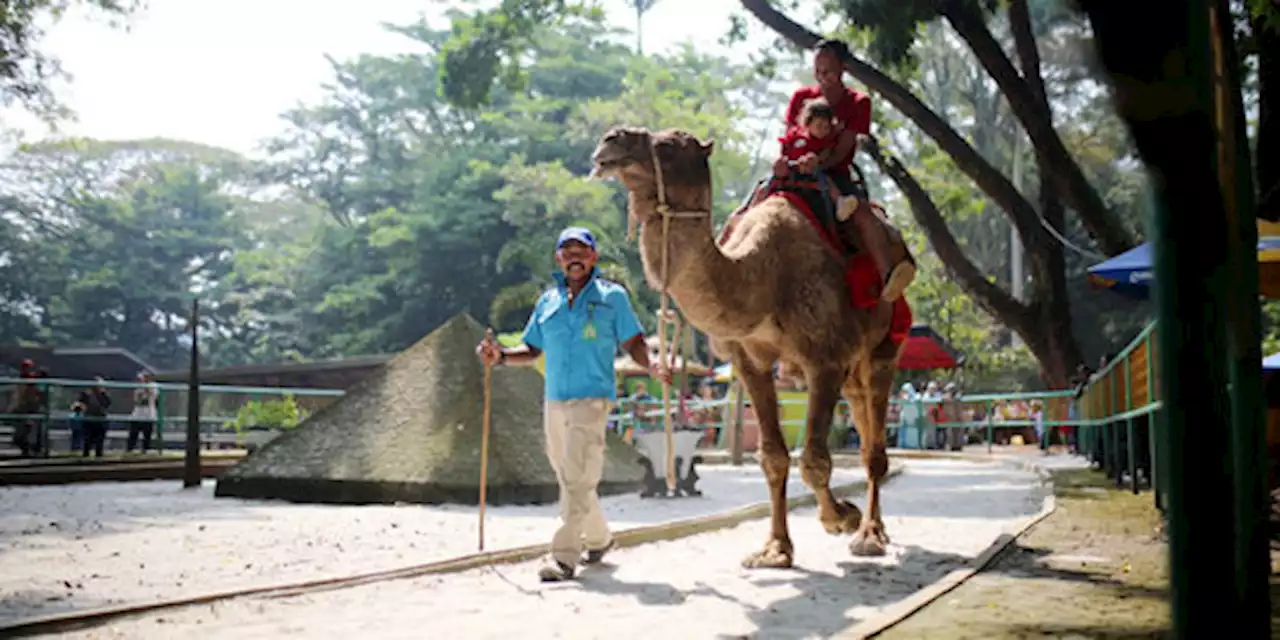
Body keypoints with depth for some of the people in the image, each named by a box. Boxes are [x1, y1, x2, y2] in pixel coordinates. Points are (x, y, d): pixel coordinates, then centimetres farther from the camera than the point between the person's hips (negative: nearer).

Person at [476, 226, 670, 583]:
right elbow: (531, 350, 17)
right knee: (568, 479, 15)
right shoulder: (547, 301, 14)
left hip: (592, 398, -6)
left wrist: (651, 366, -19)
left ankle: (564, 557, -13)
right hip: (554, 401, 6)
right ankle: (598, 538, 35)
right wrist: (500, 356, -1)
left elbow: (633, 342, 0)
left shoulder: (612, 296, 2)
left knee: (577, 480, -13)